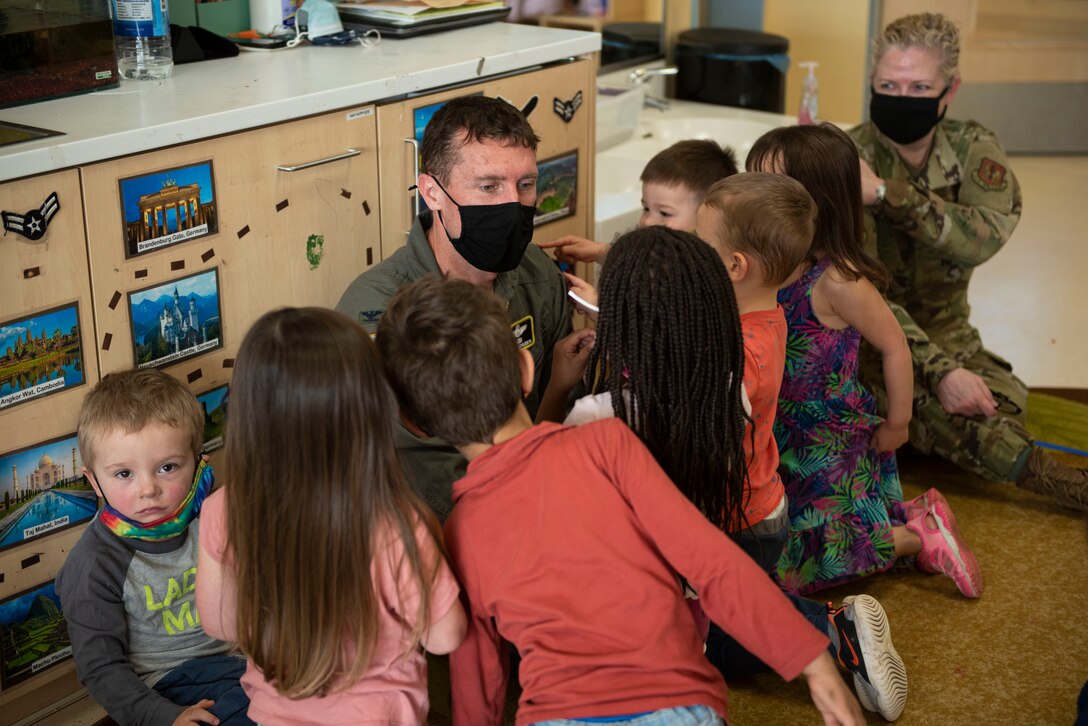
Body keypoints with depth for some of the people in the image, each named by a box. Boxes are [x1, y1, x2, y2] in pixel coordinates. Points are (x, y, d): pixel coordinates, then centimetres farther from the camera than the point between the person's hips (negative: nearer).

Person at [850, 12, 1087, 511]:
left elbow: (986, 235, -23)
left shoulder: (971, 148, -2)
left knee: (1003, 400, -27)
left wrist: (886, 193, -33)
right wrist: (938, 371, -33)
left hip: (947, 333, 5)